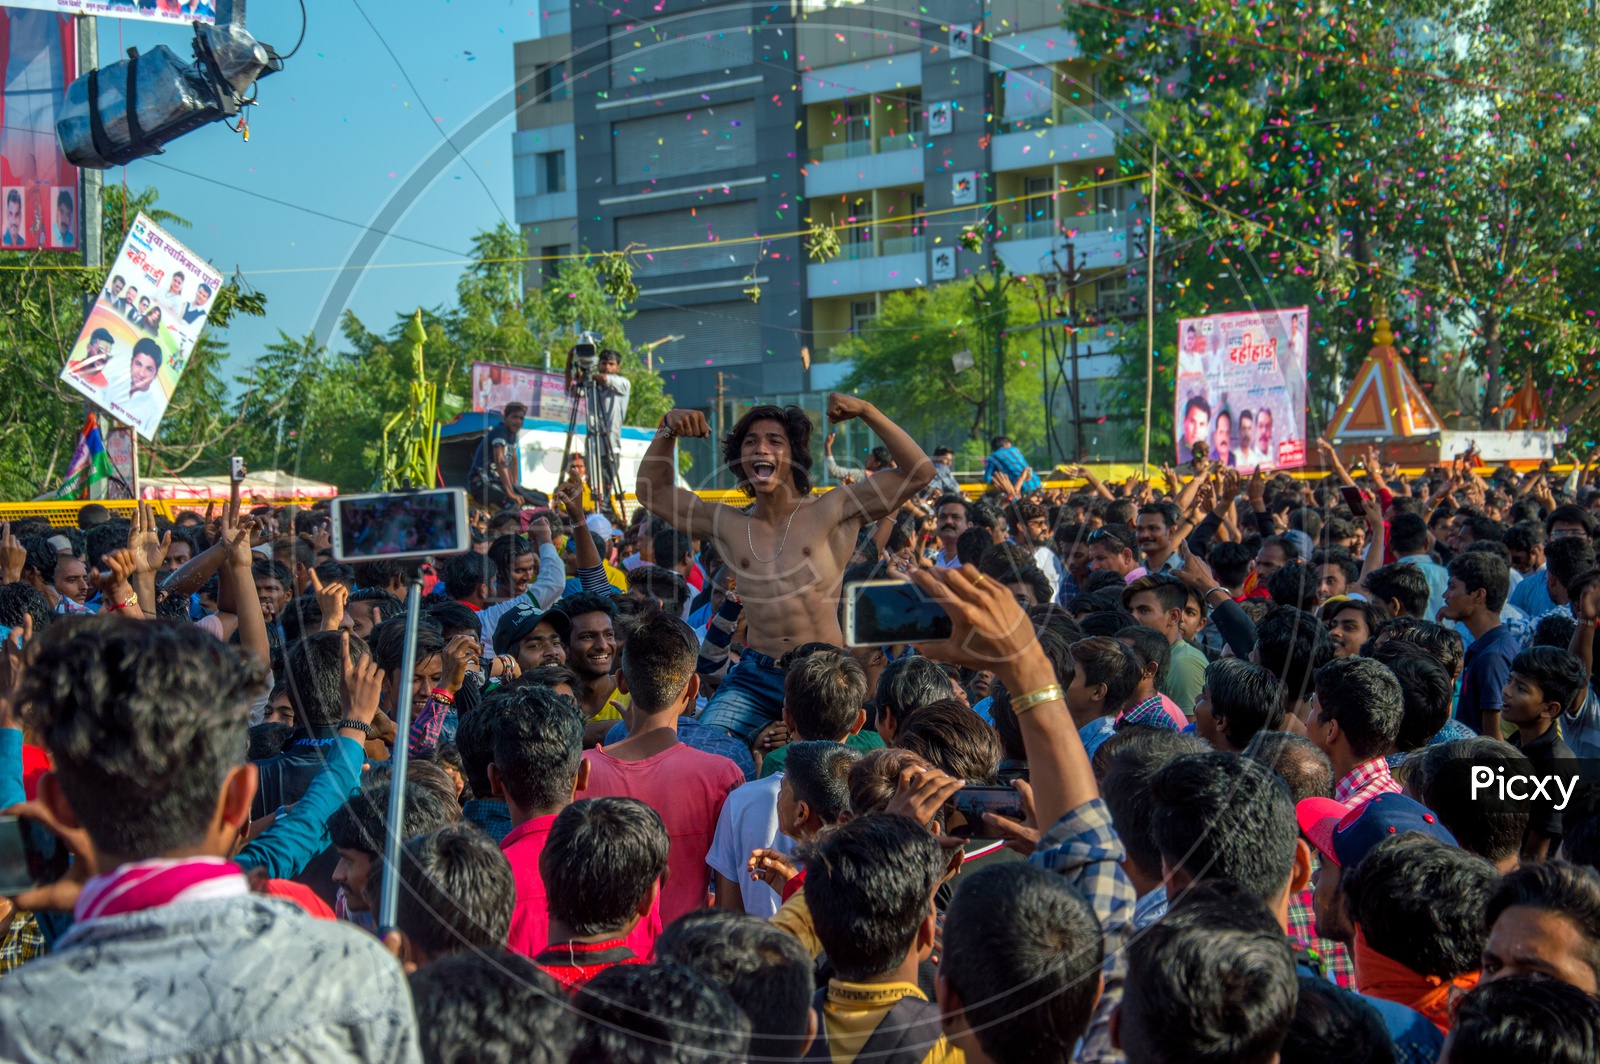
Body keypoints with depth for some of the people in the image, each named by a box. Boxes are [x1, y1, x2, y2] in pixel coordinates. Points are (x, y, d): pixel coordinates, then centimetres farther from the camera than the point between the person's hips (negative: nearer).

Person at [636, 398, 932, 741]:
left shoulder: (831, 512, 5)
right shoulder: (727, 525, 15)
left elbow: (918, 473, 0)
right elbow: (652, 492, 22)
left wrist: (866, 411, -7)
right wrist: (667, 432, 9)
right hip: (754, 677, 2)